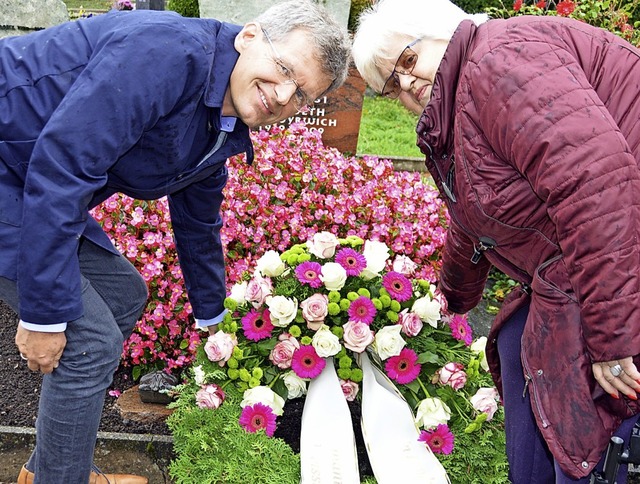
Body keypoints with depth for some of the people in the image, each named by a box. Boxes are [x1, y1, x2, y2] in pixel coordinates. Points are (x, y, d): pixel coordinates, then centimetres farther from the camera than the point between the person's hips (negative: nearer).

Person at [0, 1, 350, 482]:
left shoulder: (221, 129, 5)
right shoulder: (170, 51, -25)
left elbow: (198, 224, 19)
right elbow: (62, 161, -31)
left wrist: (212, 318, 29)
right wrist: (44, 311, -26)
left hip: (40, 189, 10)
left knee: (124, 296, 14)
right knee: (90, 340, -10)